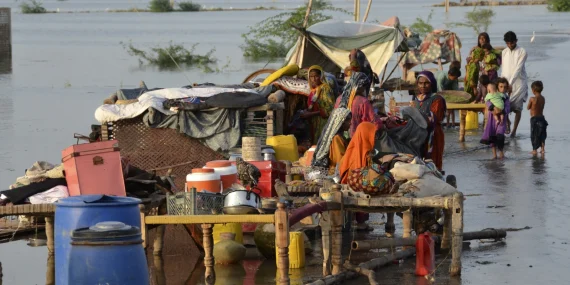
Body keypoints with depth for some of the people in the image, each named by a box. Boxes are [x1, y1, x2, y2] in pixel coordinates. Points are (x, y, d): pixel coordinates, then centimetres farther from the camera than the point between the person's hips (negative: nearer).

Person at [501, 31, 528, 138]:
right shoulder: (504, 52, 8)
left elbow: (518, 68, -16)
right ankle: (507, 123, 13)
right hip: (507, 83, 4)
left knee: (517, 108, 0)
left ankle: (514, 130, 8)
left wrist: (510, 83, -23)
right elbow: (504, 69, 12)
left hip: (518, 82, -4)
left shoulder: (522, 52, -8)